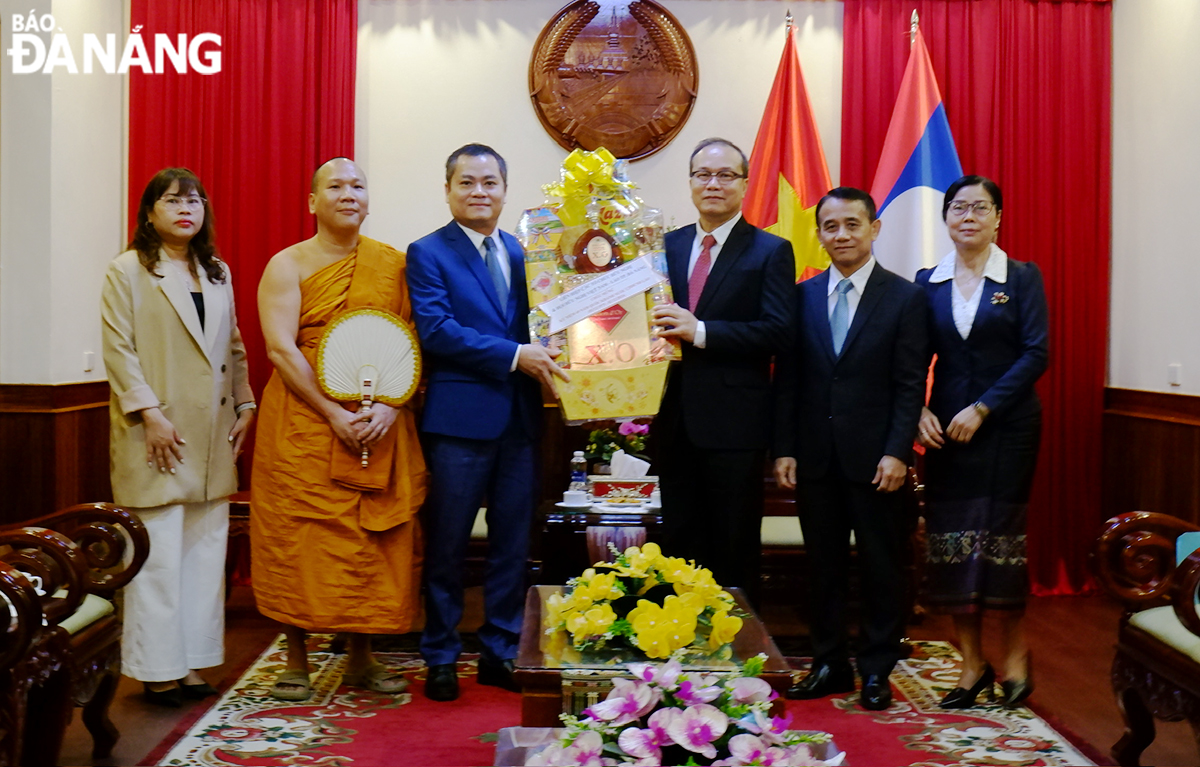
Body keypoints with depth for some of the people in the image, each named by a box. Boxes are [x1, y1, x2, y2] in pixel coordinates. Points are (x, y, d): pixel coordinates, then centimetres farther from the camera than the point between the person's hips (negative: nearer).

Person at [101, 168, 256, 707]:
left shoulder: (217, 273, 17)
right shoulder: (129, 270, 0)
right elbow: (118, 348, -8)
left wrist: (244, 404, 8)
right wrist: (150, 413, -15)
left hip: (213, 437, 6)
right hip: (158, 435, -5)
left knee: (206, 550, 7)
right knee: (159, 554, -3)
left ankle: (191, 661, 15)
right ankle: (157, 668, 7)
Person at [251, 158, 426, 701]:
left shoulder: (393, 263, 8)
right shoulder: (288, 265, 1)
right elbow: (280, 349, -9)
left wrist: (390, 406, -12)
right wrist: (334, 414, -16)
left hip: (382, 428, 3)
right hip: (303, 425, -2)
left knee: (375, 539, 4)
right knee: (300, 537, -1)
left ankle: (361, 659, 17)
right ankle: (297, 662, 11)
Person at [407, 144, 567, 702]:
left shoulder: (522, 252, 14)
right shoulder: (428, 253, -2)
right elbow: (436, 330, -14)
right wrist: (514, 356, -20)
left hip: (520, 419, 5)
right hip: (460, 419, -5)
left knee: (512, 545, 11)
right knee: (447, 545, 5)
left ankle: (501, 653, 23)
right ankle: (441, 658, 19)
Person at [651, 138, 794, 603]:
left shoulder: (770, 251, -2)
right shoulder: (668, 245, 13)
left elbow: (777, 332, -13)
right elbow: (658, 320, 14)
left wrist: (699, 331, -20)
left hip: (734, 424, -5)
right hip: (676, 420, 5)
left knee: (734, 552, 4)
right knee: (680, 544, 13)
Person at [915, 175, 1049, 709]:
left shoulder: (1022, 279, 0)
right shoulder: (928, 283, 8)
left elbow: (1036, 354, -7)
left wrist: (982, 408, -14)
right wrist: (920, 411, -10)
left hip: (1005, 426, -3)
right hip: (945, 428, 3)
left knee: (1001, 537, -1)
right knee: (950, 543, 2)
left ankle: (1014, 652, 20)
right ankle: (972, 663, 14)